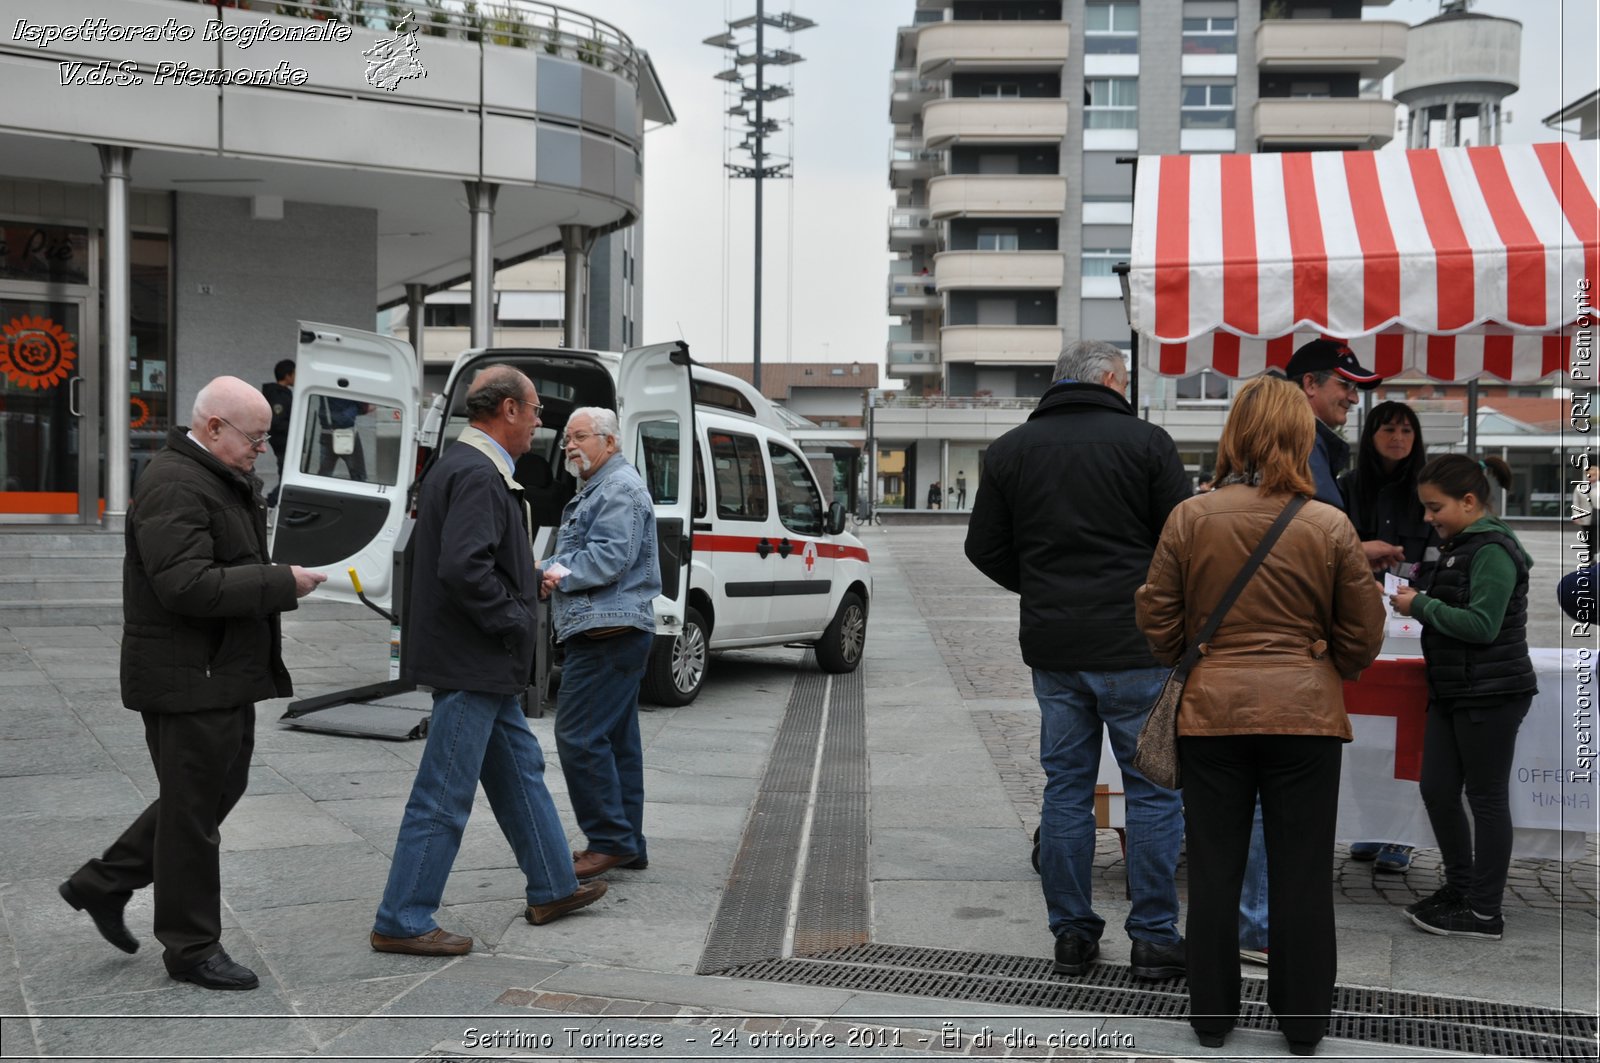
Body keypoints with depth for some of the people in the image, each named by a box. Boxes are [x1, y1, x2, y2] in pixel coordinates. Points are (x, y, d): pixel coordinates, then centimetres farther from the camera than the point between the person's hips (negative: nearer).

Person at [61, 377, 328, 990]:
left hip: (225, 674, 10)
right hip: (187, 680, -10)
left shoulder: (227, 480, 13)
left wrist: (283, 578, 9)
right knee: (193, 809, 2)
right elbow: (186, 586, -28)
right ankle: (192, 950, 16)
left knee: (219, 789, 18)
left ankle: (104, 885, 31)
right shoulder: (174, 486, -20)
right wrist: (281, 583, -24)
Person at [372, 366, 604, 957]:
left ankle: (552, 889, 32)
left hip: (486, 666, 11)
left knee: (521, 772, 20)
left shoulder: (459, 466, 14)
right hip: (471, 664, -11)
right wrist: (514, 622, -17)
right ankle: (401, 923, 6)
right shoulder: (479, 475, -19)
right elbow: (464, 567, -29)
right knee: (444, 797, -3)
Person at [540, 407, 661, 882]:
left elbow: (611, 557, -21)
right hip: (614, 631, 11)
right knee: (617, 740, 11)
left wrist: (560, 574, -10)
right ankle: (627, 845, 16)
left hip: (608, 630, -11)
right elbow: (581, 555, 26)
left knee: (580, 736, -12)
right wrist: (551, 569, 6)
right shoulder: (598, 489, 24)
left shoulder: (620, 488, -11)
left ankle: (610, 840, -7)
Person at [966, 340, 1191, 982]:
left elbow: (984, 549, 10)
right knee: (1153, 789, 5)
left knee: (1066, 787, 11)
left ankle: (1071, 935, 15)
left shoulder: (1010, 449, 7)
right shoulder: (1145, 441, -5)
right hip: (1134, 646, -4)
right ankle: (1154, 939, 8)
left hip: (1051, 647, 4)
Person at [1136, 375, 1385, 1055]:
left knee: (1214, 870, 12)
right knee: (1302, 873, 10)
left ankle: (1211, 1017, 23)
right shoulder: (1330, 526, -7)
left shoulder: (1189, 518, -7)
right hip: (1307, 717, 0)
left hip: (1210, 714, 1)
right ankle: (1303, 1024, 21)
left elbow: (1158, 620, 0)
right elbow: (1363, 637, 1)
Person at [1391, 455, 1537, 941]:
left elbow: (1482, 624, -23)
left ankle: (1484, 912, 10)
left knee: (1486, 799, 0)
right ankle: (1459, 887, 26)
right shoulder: (1460, 545, 12)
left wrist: (1420, 606, -17)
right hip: (1452, 691, 9)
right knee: (1436, 790, 11)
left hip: (1491, 695, -9)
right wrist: (1420, 601, 0)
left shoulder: (1494, 550, -16)